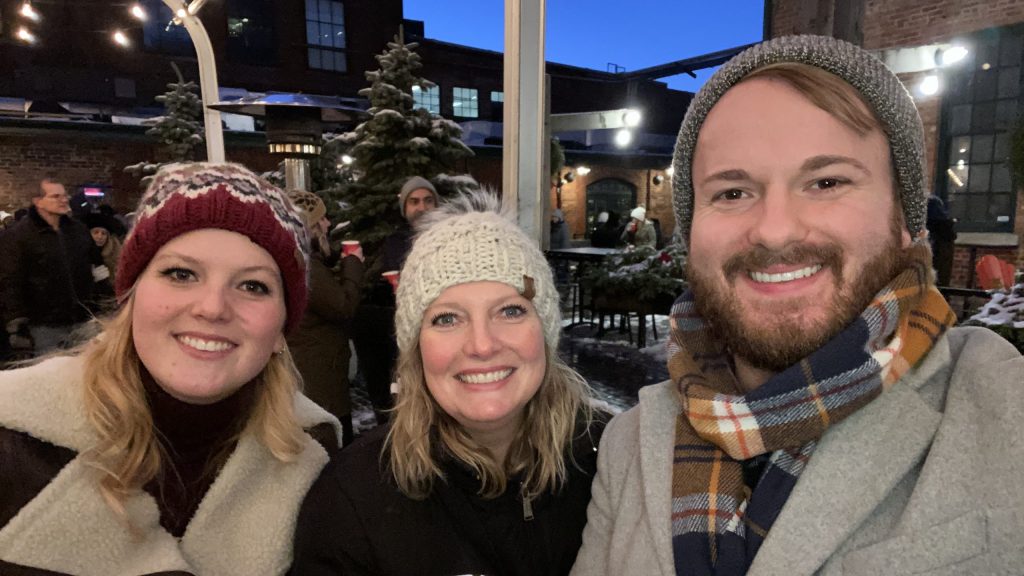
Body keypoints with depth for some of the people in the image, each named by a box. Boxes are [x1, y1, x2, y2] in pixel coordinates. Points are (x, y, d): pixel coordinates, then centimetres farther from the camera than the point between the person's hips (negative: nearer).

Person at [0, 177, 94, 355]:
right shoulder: (18, 235, -7)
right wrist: (16, 324, -16)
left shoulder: (79, 229, 10)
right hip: (45, 328, -5)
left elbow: (89, 271, 18)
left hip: (81, 322, 5)